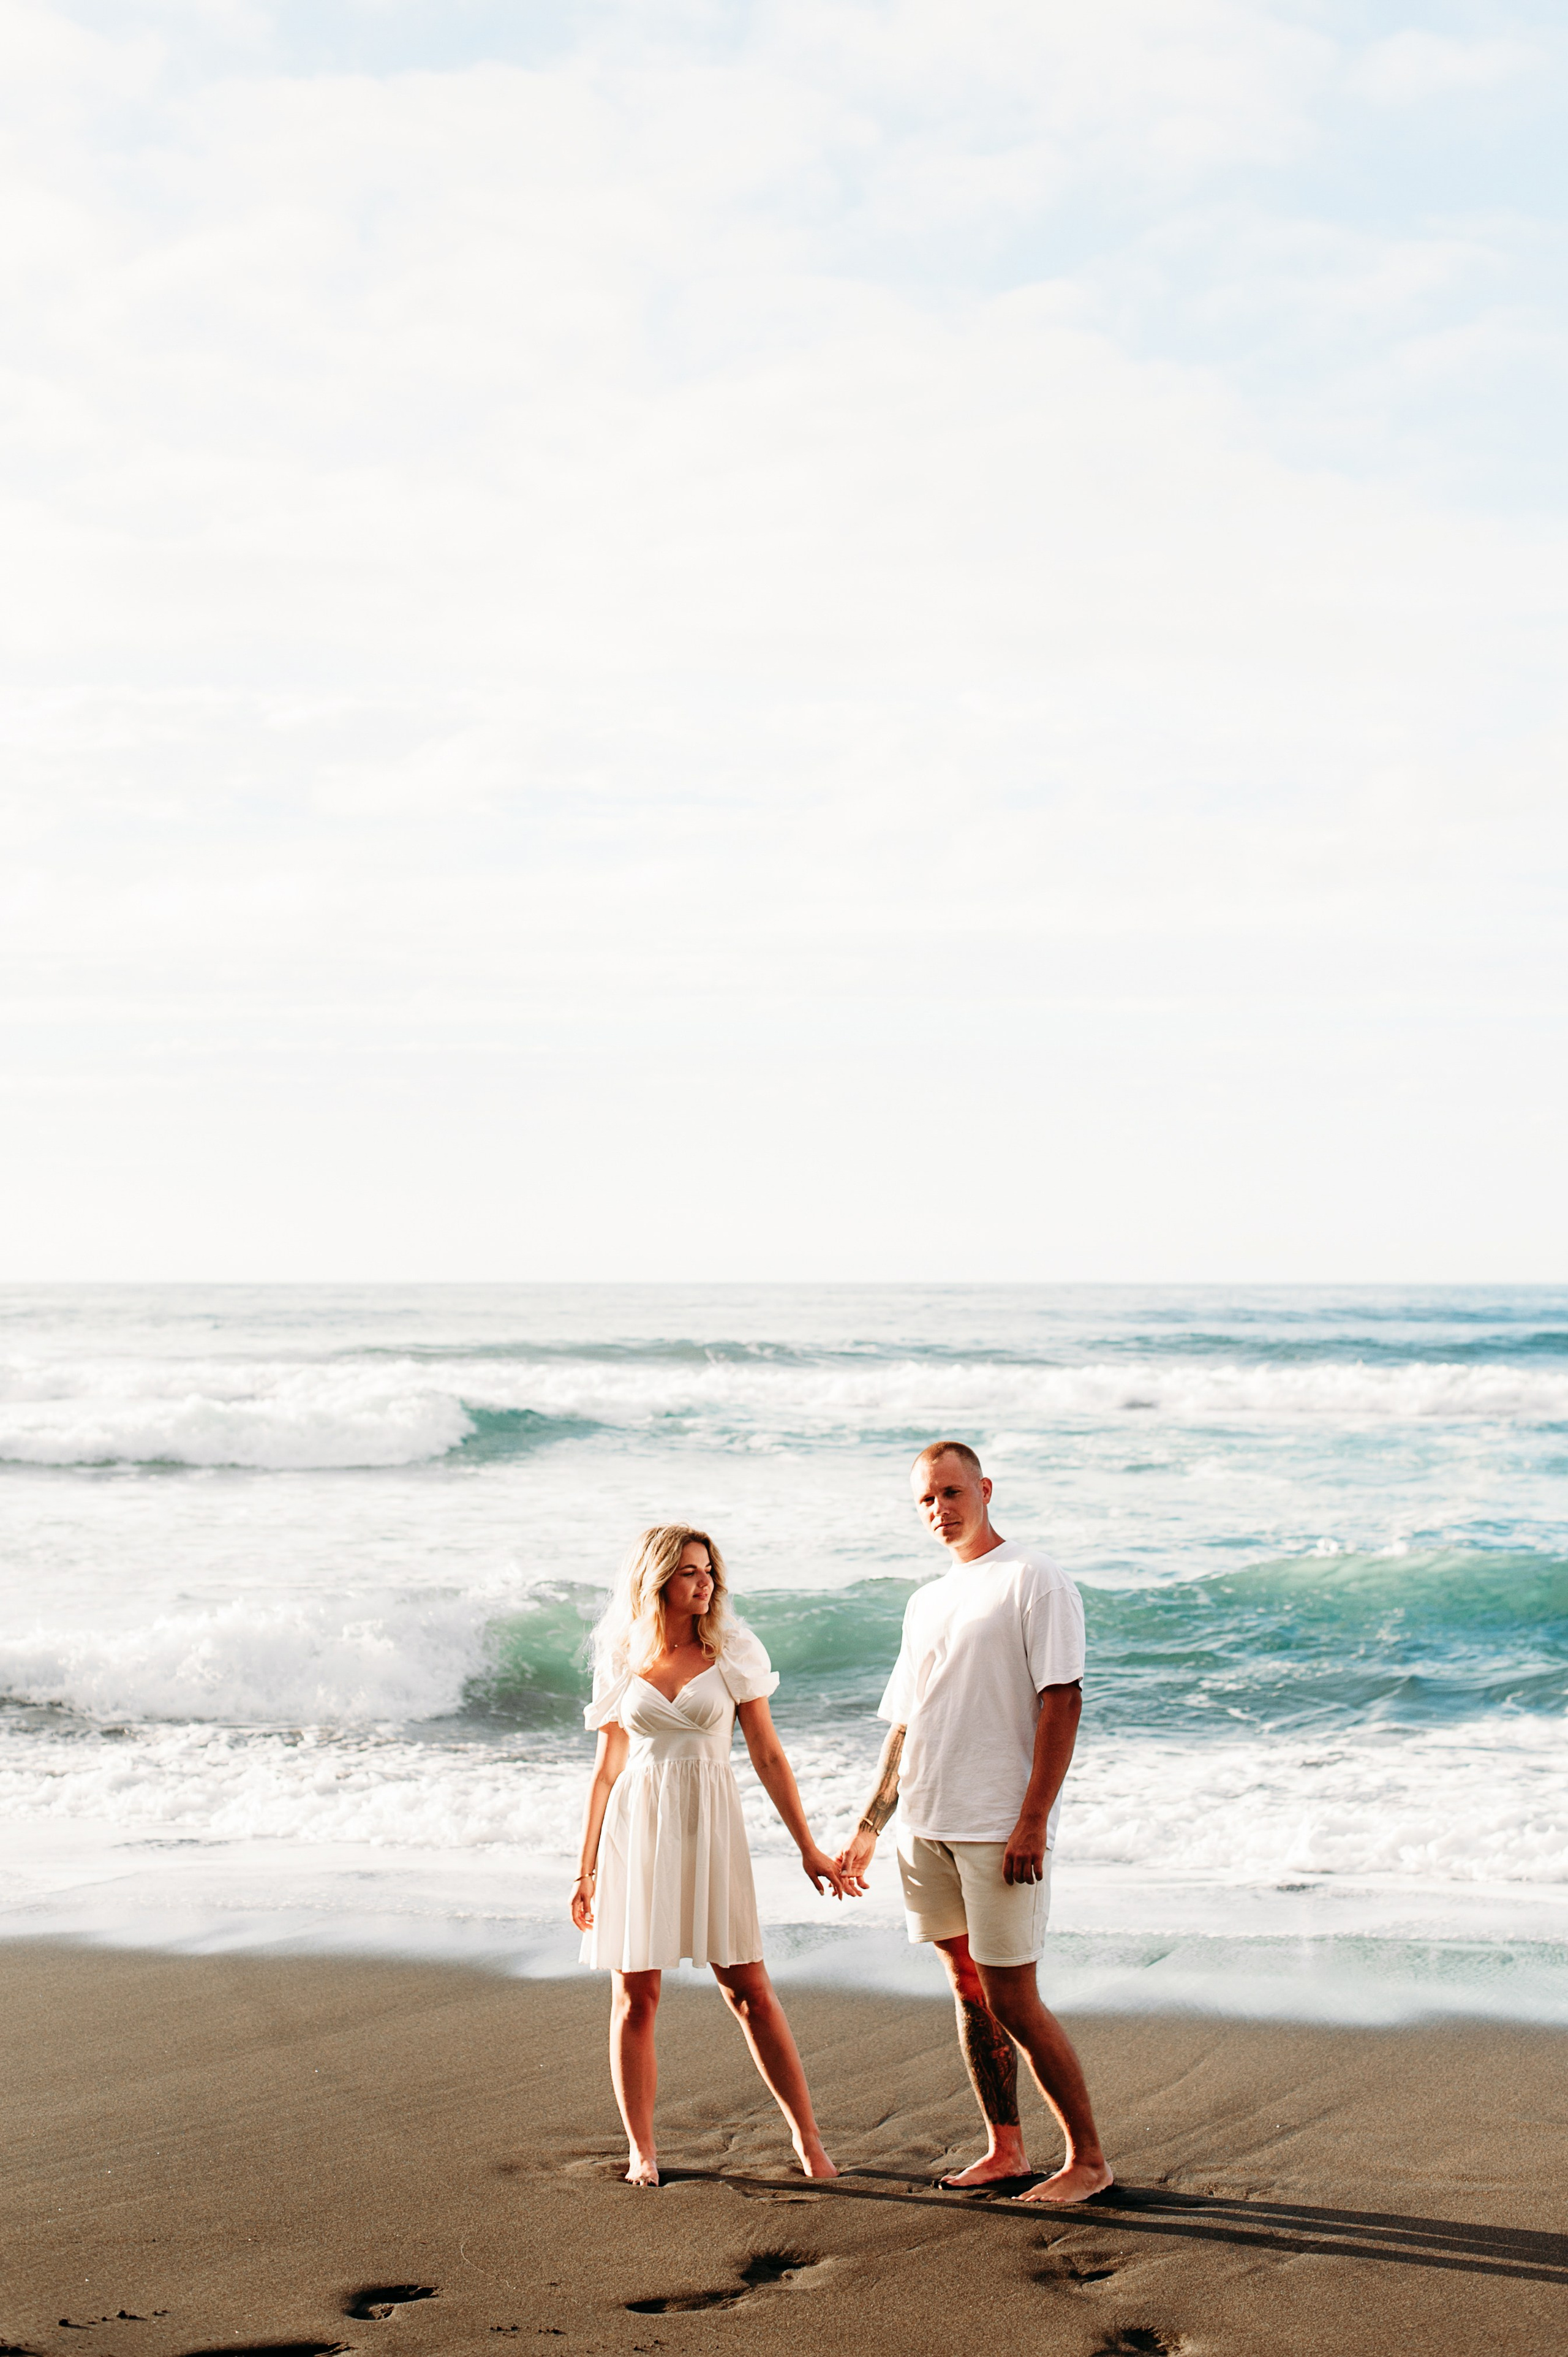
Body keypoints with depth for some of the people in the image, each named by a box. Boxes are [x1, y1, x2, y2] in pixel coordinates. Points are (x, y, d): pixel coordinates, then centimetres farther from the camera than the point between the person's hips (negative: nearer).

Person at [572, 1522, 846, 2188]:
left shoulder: (732, 1654, 3)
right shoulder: (620, 1663, 6)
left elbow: (768, 1756, 5)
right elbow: (607, 1769, 11)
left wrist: (808, 1847, 2)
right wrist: (587, 1870, 10)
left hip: (710, 1830, -1)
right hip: (635, 1831, 1)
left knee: (749, 1990, -2)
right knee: (636, 1996, 2)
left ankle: (806, 2136, 9)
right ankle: (642, 2153, 12)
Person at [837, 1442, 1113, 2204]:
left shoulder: (1034, 1583, -5)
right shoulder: (927, 1603, 17)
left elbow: (1062, 1703, -12)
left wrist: (1034, 1821, -19)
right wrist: (868, 1830, 18)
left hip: (1000, 1827, -7)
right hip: (928, 1826, 7)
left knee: (1012, 2002, -6)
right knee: (968, 1988, 10)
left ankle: (1088, 2158, 4)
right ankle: (1005, 2151, 19)